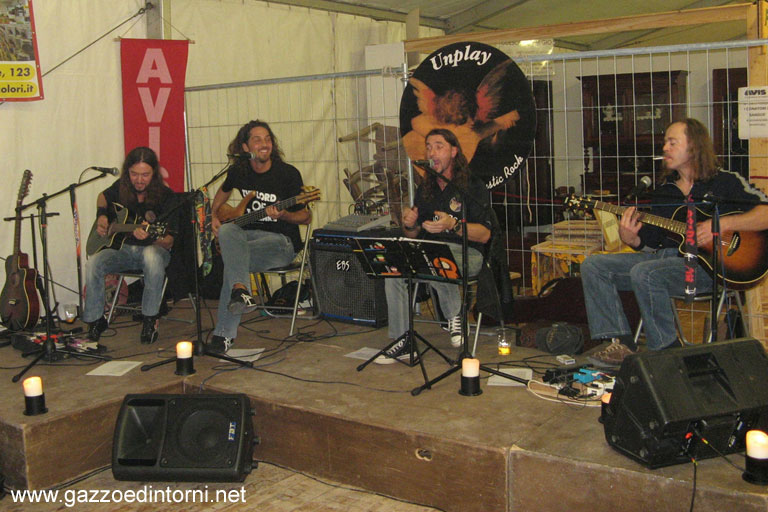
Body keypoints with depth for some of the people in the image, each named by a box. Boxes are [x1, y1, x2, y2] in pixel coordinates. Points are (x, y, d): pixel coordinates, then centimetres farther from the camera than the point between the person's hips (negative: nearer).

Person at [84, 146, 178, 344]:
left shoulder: (165, 196, -12)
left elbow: (168, 241, -15)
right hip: (121, 247, 4)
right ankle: (95, 320, -7)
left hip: (151, 248, -3)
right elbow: (103, 197, 27)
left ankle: (150, 319, -24)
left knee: (153, 257, -40)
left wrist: (151, 236, -36)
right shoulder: (121, 187, 1)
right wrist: (101, 215, 7)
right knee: (93, 264, -26)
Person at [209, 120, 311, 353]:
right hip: (248, 233, 4)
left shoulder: (288, 174, -8)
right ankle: (240, 290, -48)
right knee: (226, 231, -32)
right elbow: (223, 191, 31)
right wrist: (215, 215, 16)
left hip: (282, 240, -4)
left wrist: (282, 215, -22)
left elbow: (306, 217, -3)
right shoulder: (239, 171, 6)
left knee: (233, 259, -31)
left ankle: (224, 333, -28)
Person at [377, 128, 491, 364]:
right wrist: (409, 224, -5)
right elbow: (413, 235, 19)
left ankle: (455, 314, -11)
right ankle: (402, 340, -15)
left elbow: (484, 234, -7)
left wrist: (453, 225, -22)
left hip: (466, 252, -5)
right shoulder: (425, 189, 18)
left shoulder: (472, 186, 1)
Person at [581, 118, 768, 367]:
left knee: (644, 272, -35)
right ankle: (622, 343, -11)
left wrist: (723, 224, -17)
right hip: (663, 256, 7)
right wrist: (630, 238, -4)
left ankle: (665, 351, -19)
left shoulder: (726, 182, 3)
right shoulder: (663, 190, 20)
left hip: (706, 263, -7)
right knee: (593, 265, -8)